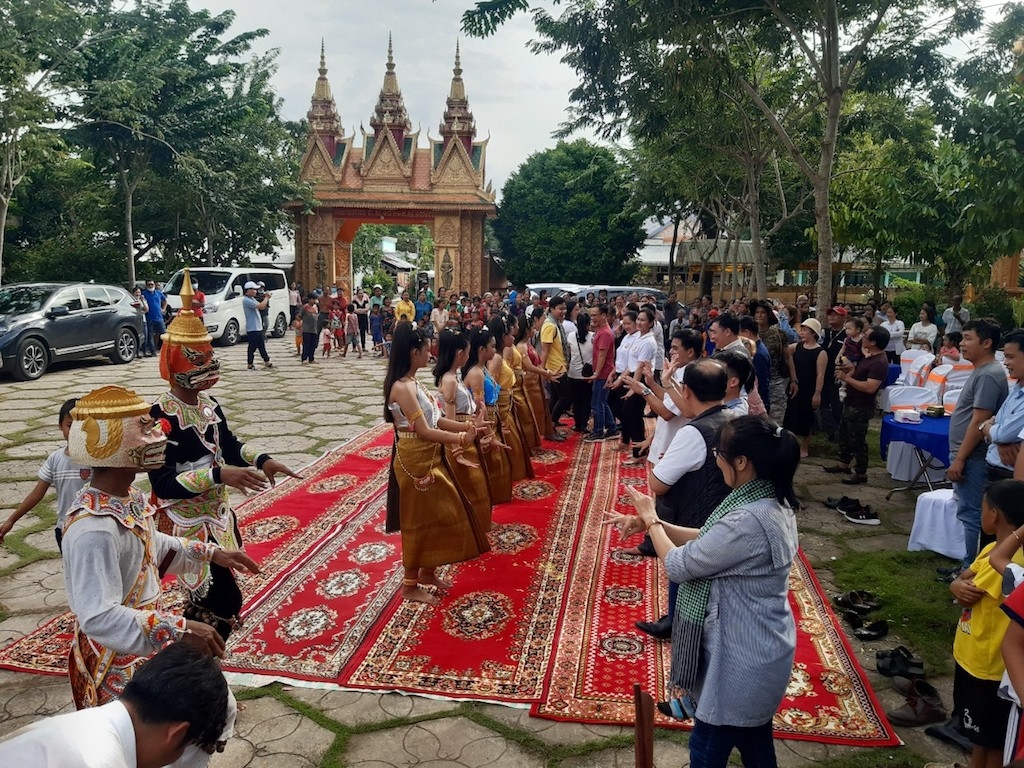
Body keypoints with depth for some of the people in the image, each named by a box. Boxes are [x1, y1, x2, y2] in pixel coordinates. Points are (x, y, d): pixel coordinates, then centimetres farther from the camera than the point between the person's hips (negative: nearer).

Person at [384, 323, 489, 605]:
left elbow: (434, 419, 10)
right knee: (418, 521, 4)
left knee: (438, 515, 19)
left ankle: (427, 572, 36)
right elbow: (424, 431, -24)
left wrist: (463, 425, -1)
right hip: (415, 462, -10)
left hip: (430, 458, 10)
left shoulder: (411, 383, 8)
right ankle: (410, 585, 20)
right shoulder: (403, 388, -22)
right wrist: (461, 438, -19)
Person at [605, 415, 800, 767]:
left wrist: (650, 519, -5)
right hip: (762, 650, 9)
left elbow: (677, 565, -21)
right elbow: (710, 541, 7)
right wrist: (654, 523, -2)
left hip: (741, 657, -9)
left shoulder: (747, 522, -33)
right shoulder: (774, 503, -3)